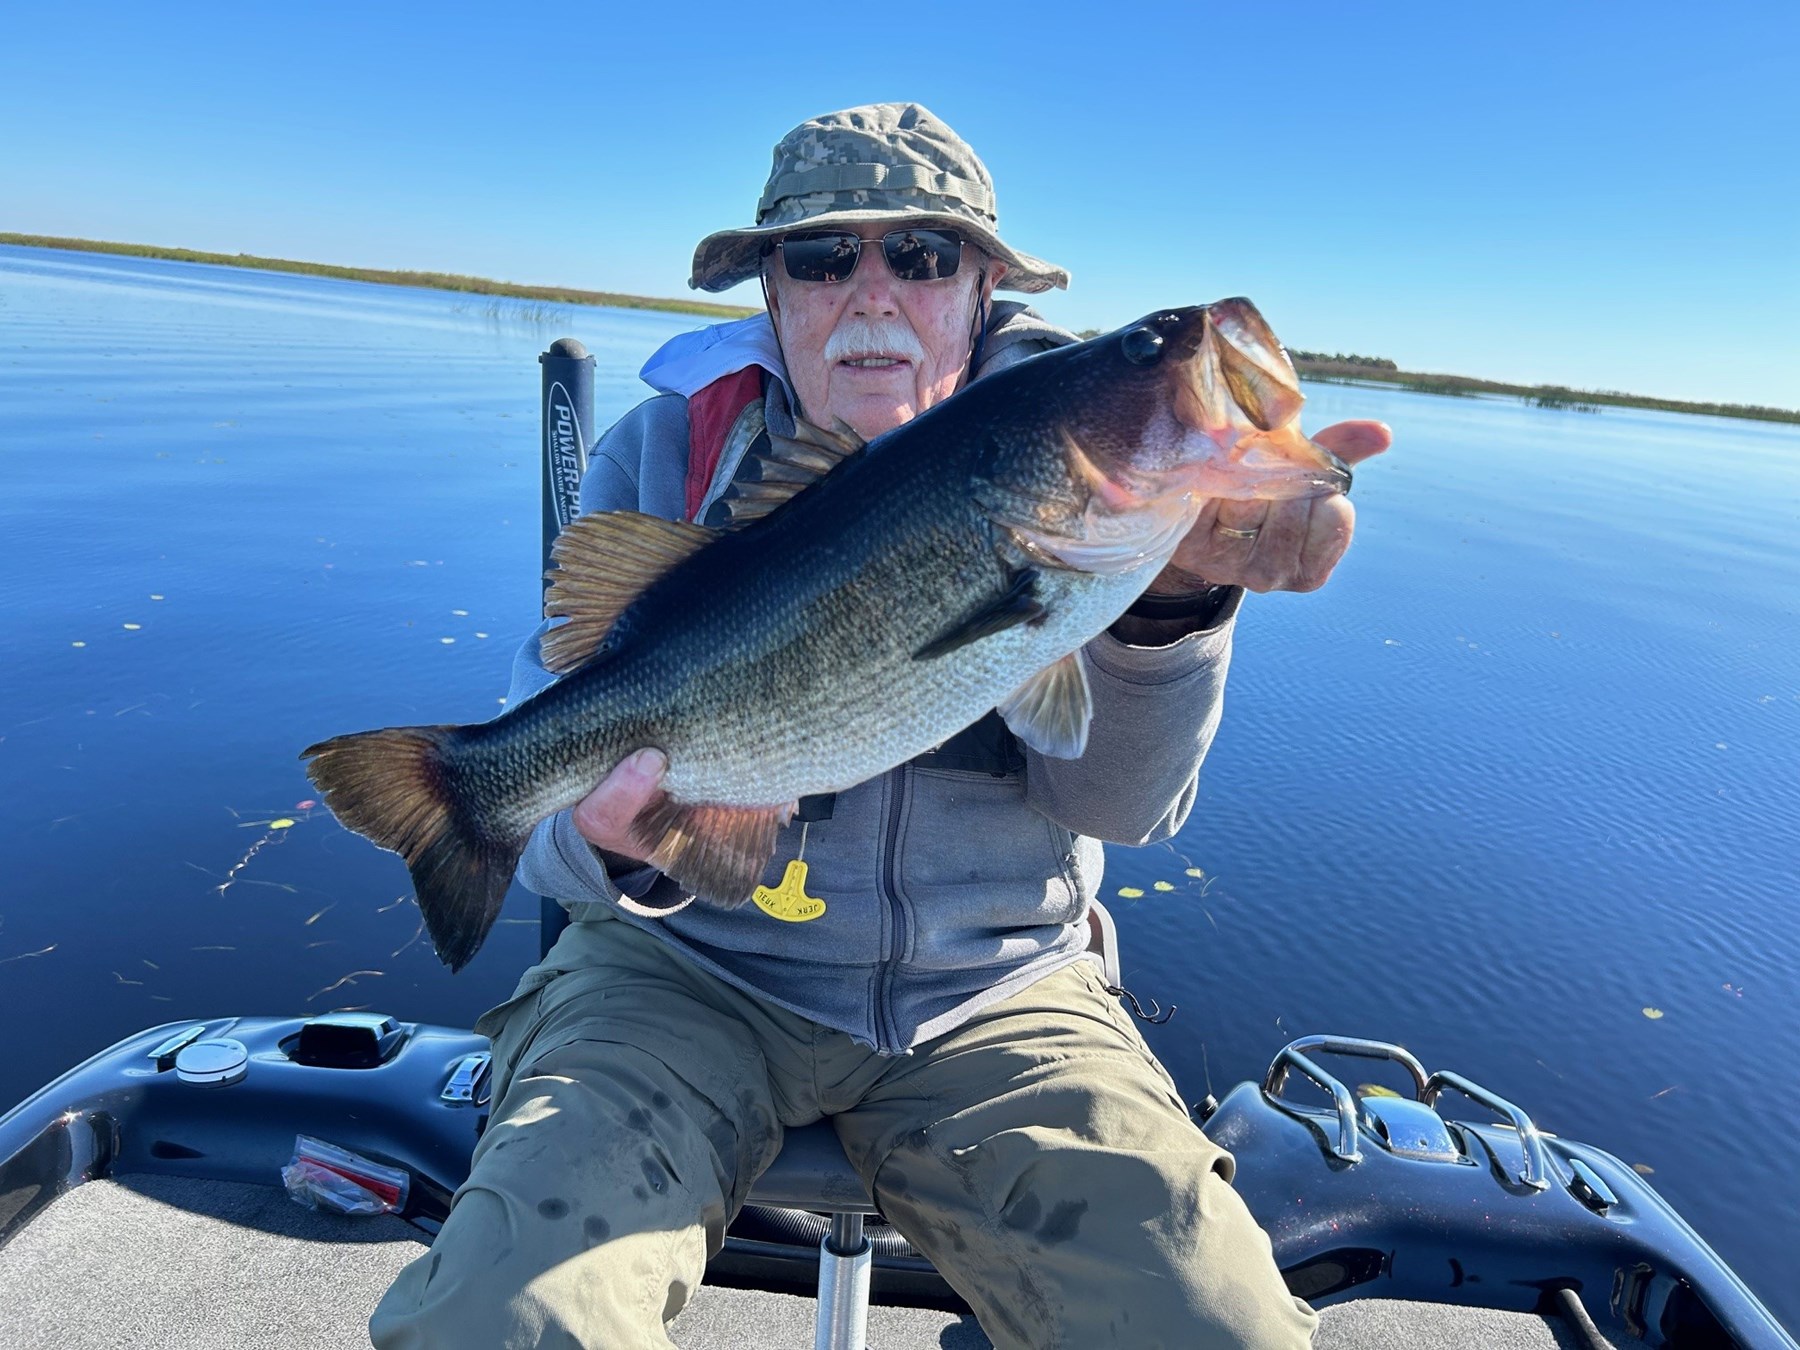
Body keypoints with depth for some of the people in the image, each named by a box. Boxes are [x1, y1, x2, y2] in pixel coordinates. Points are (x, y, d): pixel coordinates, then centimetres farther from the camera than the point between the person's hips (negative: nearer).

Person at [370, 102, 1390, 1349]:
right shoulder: (667, 452, -2)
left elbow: (1118, 802, -13)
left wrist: (1173, 590, -31)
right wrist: (613, 844, -30)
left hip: (992, 992, 1)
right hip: (696, 968, 0)